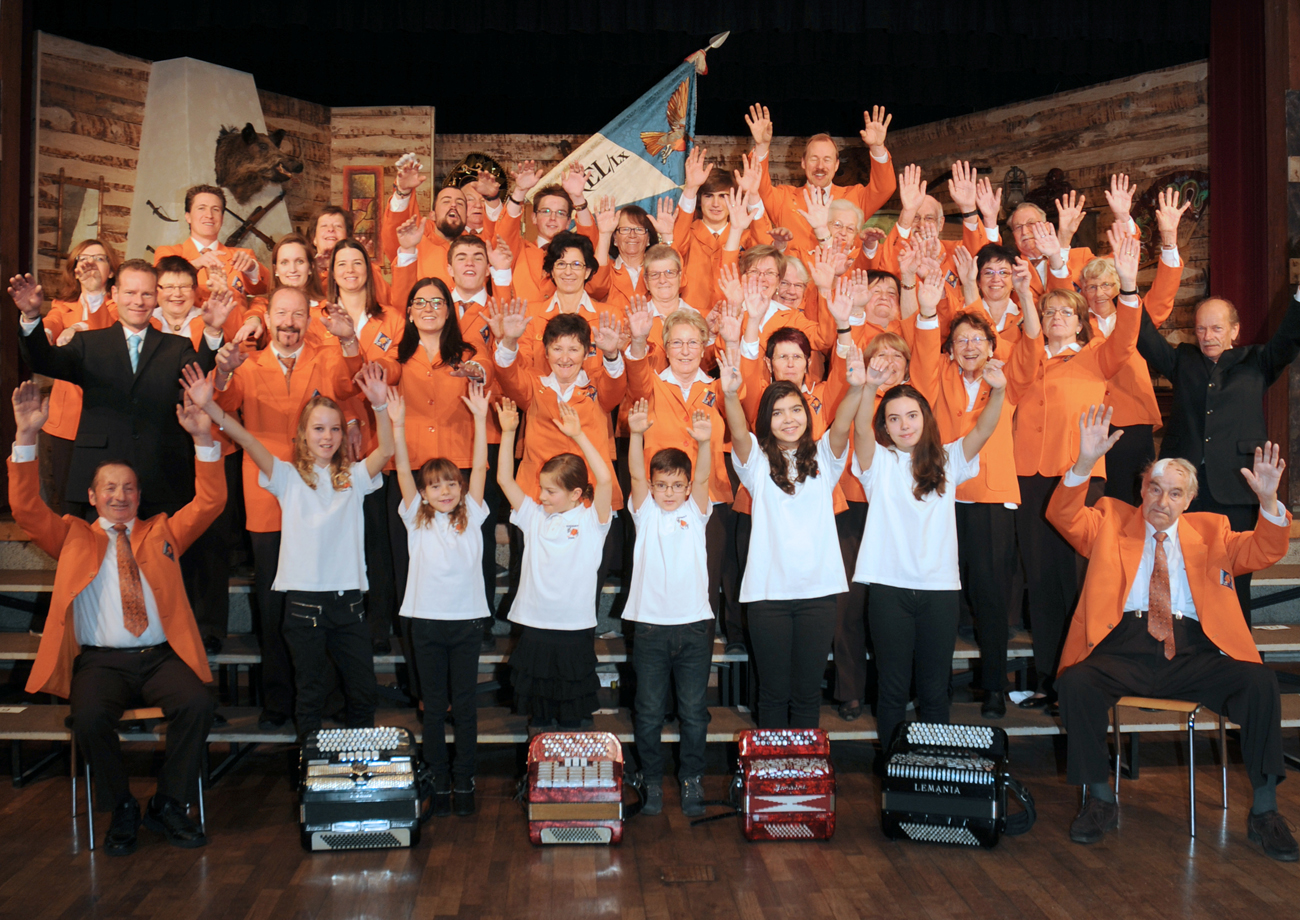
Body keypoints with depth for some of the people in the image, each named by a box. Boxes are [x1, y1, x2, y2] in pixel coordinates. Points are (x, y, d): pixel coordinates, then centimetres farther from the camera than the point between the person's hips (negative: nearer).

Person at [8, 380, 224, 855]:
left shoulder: (163, 531, 19)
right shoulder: (73, 536, 17)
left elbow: (210, 501, 7)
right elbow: (26, 508, 3)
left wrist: (204, 438, -7)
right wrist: (26, 436, -9)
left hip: (161, 655, 1)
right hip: (99, 660, -1)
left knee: (198, 705, -28)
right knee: (90, 719, -31)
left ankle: (168, 806, -8)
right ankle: (123, 809, -6)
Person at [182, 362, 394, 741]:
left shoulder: (353, 477, 8)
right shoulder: (289, 477, 3)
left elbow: (385, 451, -9)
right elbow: (248, 442, -9)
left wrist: (380, 407, -25)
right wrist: (210, 407, -23)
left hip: (347, 596, 2)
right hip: (304, 596, -2)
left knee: (364, 689, 7)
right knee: (310, 691, 8)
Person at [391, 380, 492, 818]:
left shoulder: (471, 518, 4)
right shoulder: (417, 520, 3)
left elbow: (480, 467, -3)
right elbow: (404, 473, -8)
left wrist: (480, 418, -10)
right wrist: (397, 426, -18)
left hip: (467, 620, 0)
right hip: (426, 620, 0)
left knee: (465, 704, 5)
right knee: (433, 706, 6)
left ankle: (464, 781, 14)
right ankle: (439, 782, 16)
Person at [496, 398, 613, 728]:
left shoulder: (590, 521, -4)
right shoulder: (534, 517, 6)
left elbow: (606, 480, -19)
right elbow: (504, 479, 5)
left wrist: (578, 436, -19)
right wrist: (508, 432, -3)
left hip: (576, 630, -3)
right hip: (535, 628, 3)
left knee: (573, 722, 7)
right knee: (539, 720, 13)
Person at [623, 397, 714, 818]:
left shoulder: (695, 513, 4)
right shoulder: (645, 513, 5)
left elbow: (703, 479, -13)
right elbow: (636, 475, -11)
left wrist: (703, 443, -34)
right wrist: (636, 434, -29)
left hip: (694, 625, 0)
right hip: (651, 624, 0)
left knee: (694, 711, 7)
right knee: (649, 712, 7)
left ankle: (692, 778, 22)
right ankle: (651, 780, 21)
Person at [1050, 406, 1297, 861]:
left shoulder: (1210, 531, 18)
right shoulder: (1111, 521, 14)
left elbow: (1262, 552, 5)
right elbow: (1065, 517, -3)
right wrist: (1084, 463, -20)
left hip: (1194, 652, 1)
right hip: (1124, 649, -1)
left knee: (1260, 682, -25)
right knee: (1076, 683, -30)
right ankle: (1100, 801, -12)